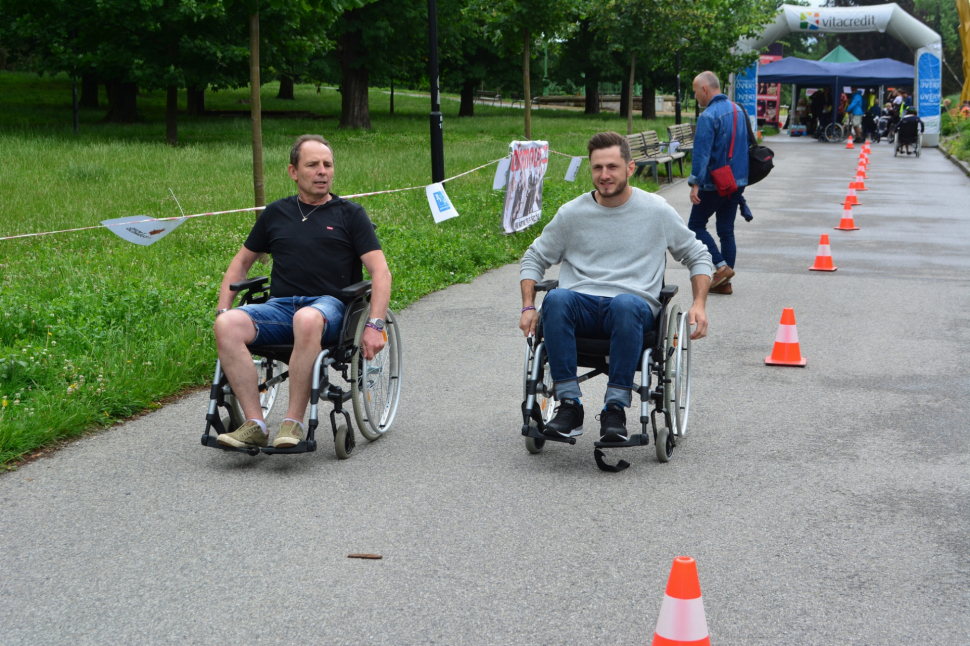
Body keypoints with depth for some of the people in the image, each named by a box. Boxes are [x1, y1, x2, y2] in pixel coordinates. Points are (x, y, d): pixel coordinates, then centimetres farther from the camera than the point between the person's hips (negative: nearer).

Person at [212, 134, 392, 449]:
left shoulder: (350, 214, 11)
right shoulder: (276, 213, 21)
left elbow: (380, 272, 2)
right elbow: (242, 261, 29)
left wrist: (374, 326, -13)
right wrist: (222, 308, 12)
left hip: (329, 305, -3)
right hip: (279, 305, 4)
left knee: (307, 320, -41)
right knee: (227, 325, -28)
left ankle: (294, 423, -34)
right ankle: (255, 424, -30)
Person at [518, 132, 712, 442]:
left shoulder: (657, 211, 9)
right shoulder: (571, 213, 11)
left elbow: (698, 256, 18)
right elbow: (534, 258, 20)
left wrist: (699, 305, 2)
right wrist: (529, 307, 5)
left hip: (634, 305, -1)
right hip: (581, 305, 1)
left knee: (625, 304, -40)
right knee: (556, 298, -35)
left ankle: (616, 407, -33)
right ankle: (569, 404, -31)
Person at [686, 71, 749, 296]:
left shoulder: (708, 116, -17)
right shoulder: (738, 111, 11)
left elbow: (701, 153, -23)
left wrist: (695, 183, -23)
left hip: (714, 183, -8)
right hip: (738, 182, 8)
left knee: (696, 226, 6)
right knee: (726, 230, 11)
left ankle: (722, 266, -6)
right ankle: (724, 283, 11)